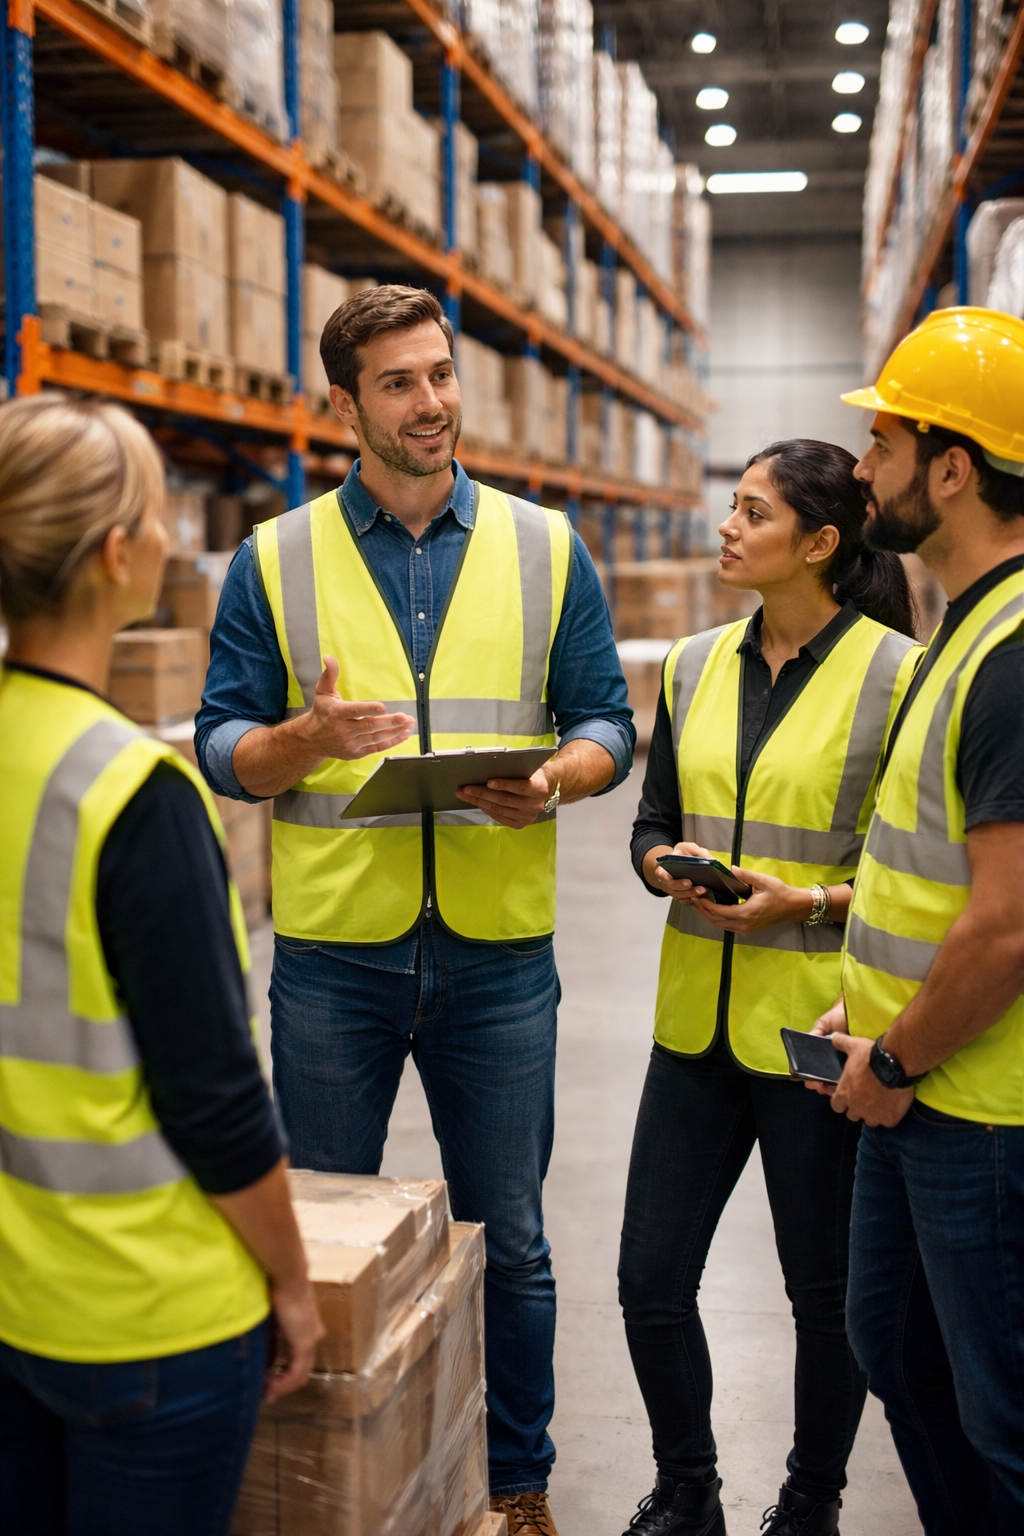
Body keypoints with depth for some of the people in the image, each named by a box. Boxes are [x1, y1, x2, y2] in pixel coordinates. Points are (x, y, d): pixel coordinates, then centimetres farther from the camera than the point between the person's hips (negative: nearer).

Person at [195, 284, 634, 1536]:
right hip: (333, 954, 0)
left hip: (499, 952, 1)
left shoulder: (545, 550, 5)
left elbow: (603, 725, 6)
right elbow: (223, 749, 1)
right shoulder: (274, 562, 2)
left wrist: (554, 780, -16)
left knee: (510, 1243, 12)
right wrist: (310, 738, -19)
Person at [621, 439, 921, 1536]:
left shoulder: (895, 673, -9)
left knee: (828, 1293, 11)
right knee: (650, 1283, 10)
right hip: (698, 1023, 5)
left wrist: (808, 900, -18)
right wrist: (669, 867, -7)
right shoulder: (695, 666, 7)